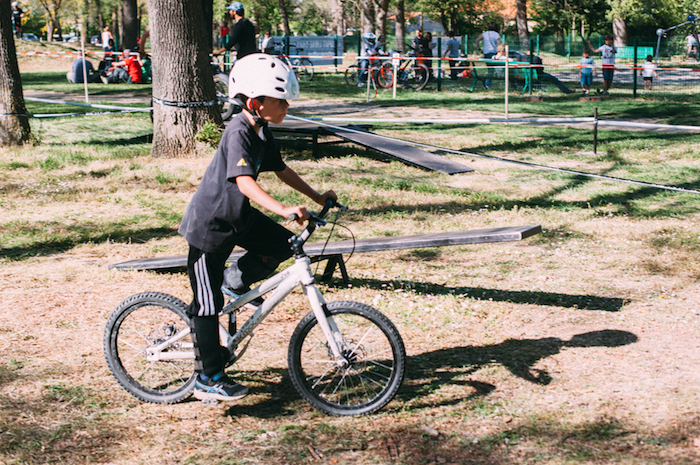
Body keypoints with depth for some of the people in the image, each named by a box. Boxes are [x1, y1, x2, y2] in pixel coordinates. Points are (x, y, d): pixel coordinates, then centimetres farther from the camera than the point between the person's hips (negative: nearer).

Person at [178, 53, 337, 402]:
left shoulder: (262, 132, 2)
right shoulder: (238, 132, -26)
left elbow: (282, 170, 15)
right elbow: (245, 182, -38)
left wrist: (318, 197, 12)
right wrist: (283, 210, -49)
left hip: (238, 216, 9)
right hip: (209, 223, -8)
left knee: (282, 244, -8)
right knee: (209, 304, -2)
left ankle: (234, 281, 15)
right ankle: (208, 380, 7)